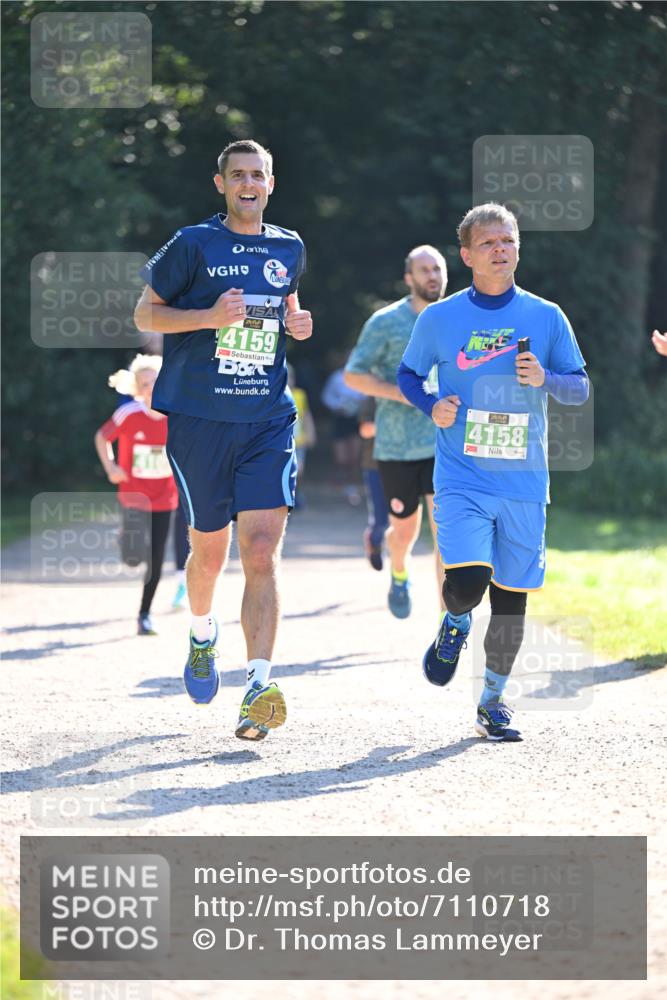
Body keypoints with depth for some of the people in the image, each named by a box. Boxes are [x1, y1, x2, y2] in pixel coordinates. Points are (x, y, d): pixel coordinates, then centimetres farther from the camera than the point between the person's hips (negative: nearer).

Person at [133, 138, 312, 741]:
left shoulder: (289, 249, 11)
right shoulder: (193, 245, -1)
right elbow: (145, 313, 2)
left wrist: (296, 323, 6)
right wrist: (211, 316, -14)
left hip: (269, 421, 2)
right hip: (198, 419, -1)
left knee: (262, 551, -14)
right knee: (210, 550, 9)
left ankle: (258, 690, -20)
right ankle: (203, 636, 43)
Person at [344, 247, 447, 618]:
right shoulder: (386, 322, -5)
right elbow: (353, 375, -6)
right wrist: (401, 393, -19)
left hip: (445, 444, 2)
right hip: (397, 446, -2)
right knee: (405, 528, 10)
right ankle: (400, 575, 46)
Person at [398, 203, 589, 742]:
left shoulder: (547, 317, 3)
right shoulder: (439, 318, 1)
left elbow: (581, 388, 8)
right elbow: (408, 374, 14)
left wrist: (545, 379, -13)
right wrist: (432, 405, -7)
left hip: (524, 481, 2)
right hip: (462, 478, -2)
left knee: (512, 595, 5)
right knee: (466, 582, -19)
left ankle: (493, 700, 22)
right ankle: (455, 626, 17)